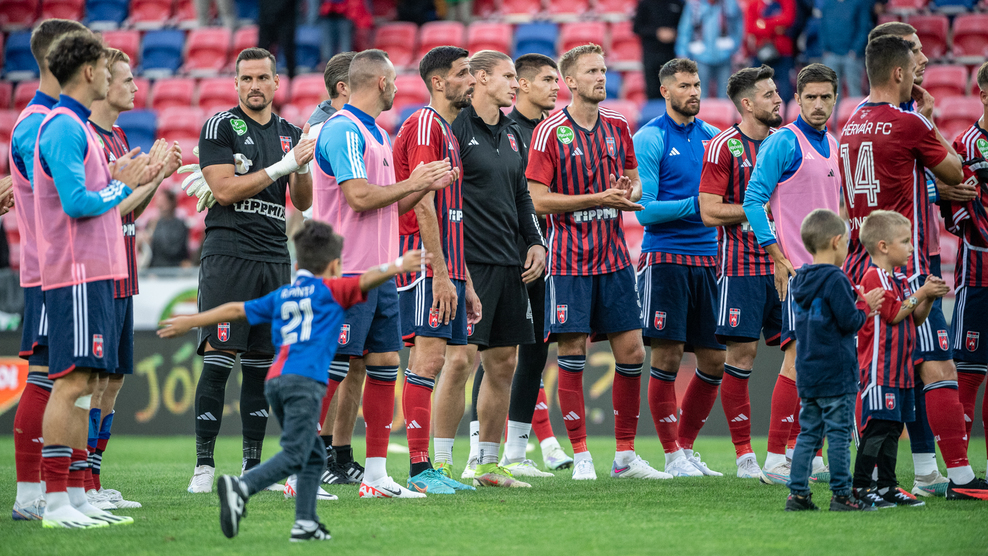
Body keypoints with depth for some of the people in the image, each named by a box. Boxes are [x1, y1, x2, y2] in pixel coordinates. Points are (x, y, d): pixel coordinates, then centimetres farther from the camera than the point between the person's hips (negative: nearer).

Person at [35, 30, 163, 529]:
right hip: (76, 276, -10)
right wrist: (121, 185, -5)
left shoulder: (77, 127, 18)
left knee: (84, 385, 9)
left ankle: (77, 497, 12)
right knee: (71, 382, -11)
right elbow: (76, 202, -19)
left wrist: (127, 179, 13)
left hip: (95, 275, 10)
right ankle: (55, 501, -12)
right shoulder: (63, 129, -12)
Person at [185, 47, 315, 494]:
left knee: (260, 363, 7)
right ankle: (204, 465, -11)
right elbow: (225, 190, -11)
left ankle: (253, 464, 12)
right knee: (218, 359, -11)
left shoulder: (290, 134, 14)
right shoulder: (220, 127, -2)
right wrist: (282, 166, -14)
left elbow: (303, 202, 13)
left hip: (274, 257, 5)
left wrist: (304, 168, -7)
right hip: (228, 252, -5)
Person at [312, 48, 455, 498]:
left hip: (380, 271, 10)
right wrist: (412, 183, -9)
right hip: (347, 272, -10)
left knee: (384, 365, 7)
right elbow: (359, 197, -21)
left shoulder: (375, 134, 19)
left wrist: (428, 185, 11)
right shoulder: (342, 130, -12)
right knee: (332, 367, -8)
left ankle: (376, 475, 10)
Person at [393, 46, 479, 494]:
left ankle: (423, 470, 9)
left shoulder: (447, 131, 22)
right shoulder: (425, 125, -9)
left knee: (430, 362, 8)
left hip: (446, 270, 10)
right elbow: (423, 205, -16)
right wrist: (441, 275, -20)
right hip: (426, 268, -10)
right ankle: (419, 469, -13)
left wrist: (466, 283, 22)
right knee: (427, 358, -12)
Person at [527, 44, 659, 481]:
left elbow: (633, 181, 20)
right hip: (570, 260, -5)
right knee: (572, 355, -3)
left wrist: (629, 193, -4)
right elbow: (538, 199, -11)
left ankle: (626, 455, 12)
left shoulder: (617, 127, 10)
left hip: (614, 257, 5)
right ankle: (581, 456, 4)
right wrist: (600, 198, -17)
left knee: (632, 352, 2)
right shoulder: (550, 132, -7)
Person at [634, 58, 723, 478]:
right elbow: (645, 210, -9)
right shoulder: (649, 139, -4)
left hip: (707, 258, 6)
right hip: (665, 257, -6)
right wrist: (696, 205, -16)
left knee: (714, 360, 4)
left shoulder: (712, 137, 13)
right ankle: (672, 456, 2)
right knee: (667, 357, -6)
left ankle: (686, 446, 18)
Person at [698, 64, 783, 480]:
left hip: (782, 262, 6)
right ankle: (744, 456, 1)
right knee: (741, 353, -5)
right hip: (741, 264, -6)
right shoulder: (724, 147, -6)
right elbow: (710, 212, -11)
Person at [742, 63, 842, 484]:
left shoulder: (833, 146, 16)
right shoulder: (783, 142, -8)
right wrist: (778, 256, -15)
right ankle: (775, 460, -10)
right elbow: (753, 200, -11)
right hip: (797, 269, -8)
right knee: (798, 358, -12)